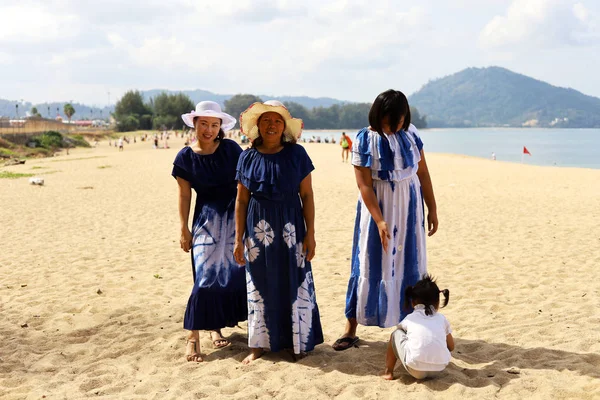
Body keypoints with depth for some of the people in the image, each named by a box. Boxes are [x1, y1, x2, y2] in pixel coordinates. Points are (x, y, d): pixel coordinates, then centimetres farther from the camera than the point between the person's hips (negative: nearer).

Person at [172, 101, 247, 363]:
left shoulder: (231, 149, -4)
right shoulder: (185, 157, -3)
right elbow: (184, 195, 1)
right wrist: (184, 229, 0)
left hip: (234, 216, 2)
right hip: (206, 219, -2)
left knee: (232, 272, 5)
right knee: (206, 276, -8)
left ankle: (215, 326, 23)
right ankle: (193, 337, 0)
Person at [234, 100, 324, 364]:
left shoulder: (296, 154, -2)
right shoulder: (248, 157, 2)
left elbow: (307, 196, -1)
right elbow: (241, 200, 5)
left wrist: (310, 234, -5)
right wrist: (239, 239, 3)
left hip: (290, 228, -1)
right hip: (258, 230, 1)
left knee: (295, 283, 4)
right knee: (260, 285, 7)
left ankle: (298, 342, 17)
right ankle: (259, 344, 18)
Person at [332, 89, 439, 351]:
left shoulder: (410, 133, -1)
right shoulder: (365, 140, -13)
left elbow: (423, 173, 4)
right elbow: (364, 185, -16)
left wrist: (432, 208, 4)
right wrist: (380, 221, -22)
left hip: (409, 209, 4)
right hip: (377, 209, -4)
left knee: (409, 265, 8)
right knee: (370, 265, 1)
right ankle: (351, 328, 11)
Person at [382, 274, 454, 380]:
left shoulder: (410, 318, 13)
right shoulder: (441, 319, 17)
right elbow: (451, 347, 25)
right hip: (439, 369, 3)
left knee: (396, 334, 22)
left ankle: (388, 372, 23)